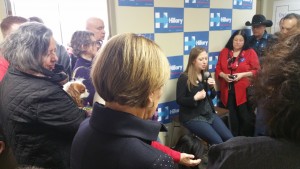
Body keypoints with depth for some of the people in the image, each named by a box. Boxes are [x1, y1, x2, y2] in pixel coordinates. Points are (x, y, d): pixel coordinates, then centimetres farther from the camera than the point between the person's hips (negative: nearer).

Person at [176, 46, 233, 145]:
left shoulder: (206, 75, 9)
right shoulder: (184, 78, -12)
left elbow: (212, 96, 15)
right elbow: (179, 100, -12)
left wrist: (211, 87, -5)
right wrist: (195, 98, -26)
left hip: (209, 113, 7)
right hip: (192, 117, -6)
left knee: (229, 138, -3)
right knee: (217, 142, -17)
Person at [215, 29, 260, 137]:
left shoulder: (250, 52, 1)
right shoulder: (224, 52, 10)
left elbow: (257, 70, -2)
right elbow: (218, 69, 11)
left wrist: (242, 74, -15)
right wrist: (224, 75, -9)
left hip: (244, 91, -2)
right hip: (228, 90, 3)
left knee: (246, 118, -2)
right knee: (233, 118, 10)